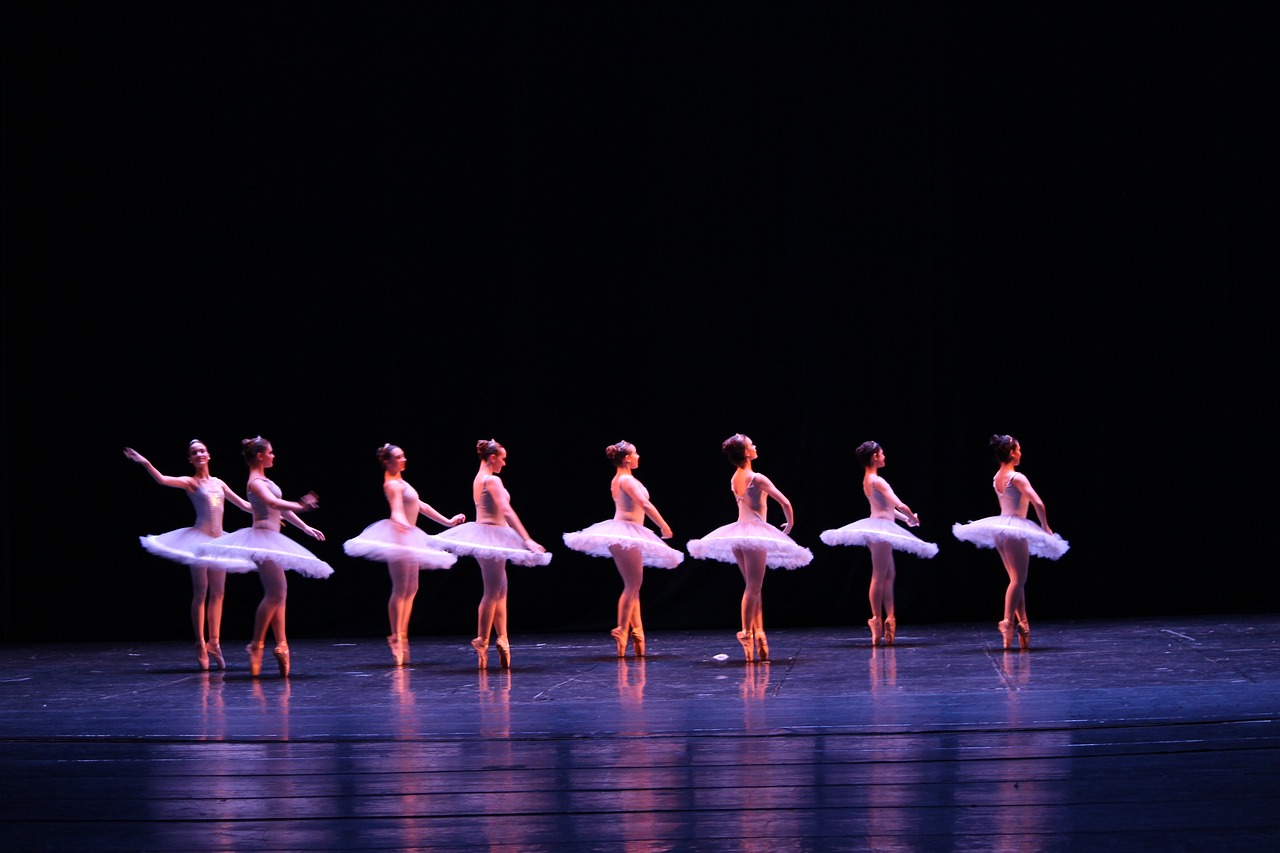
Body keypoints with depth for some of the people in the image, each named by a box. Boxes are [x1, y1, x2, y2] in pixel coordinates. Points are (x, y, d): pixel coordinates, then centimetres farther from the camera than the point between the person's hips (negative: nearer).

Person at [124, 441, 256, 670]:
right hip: (199, 539, -6)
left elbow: (244, 505, 22)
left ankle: (214, 642, 11)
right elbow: (162, 480, -19)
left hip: (217, 541, 6)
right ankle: (200, 645, -3)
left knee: (218, 593, 6)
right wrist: (145, 463, -32)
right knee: (200, 593, -6)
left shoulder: (218, 483, 15)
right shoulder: (191, 482, -2)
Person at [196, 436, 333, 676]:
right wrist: (300, 506, -33)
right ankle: (256, 645, -13)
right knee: (275, 593, -15)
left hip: (271, 540, 10)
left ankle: (281, 645, 9)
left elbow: (281, 510, 26)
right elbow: (273, 503, -29)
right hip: (262, 537, -10)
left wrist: (305, 527, 24)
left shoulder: (263, 481, 19)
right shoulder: (256, 482, -11)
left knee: (279, 593, 9)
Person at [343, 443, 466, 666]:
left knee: (411, 589, 9)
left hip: (410, 538, 10)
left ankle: (402, 635, 12)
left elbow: (420, 506, 26)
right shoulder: (392, 485, -12)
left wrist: (447, 522, 28)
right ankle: (395, 637, -9)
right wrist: (400, 522, -50)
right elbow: (397, 509, -28)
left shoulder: (401, 482, 19)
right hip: (398, 538, -10)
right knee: (400, 588, -11)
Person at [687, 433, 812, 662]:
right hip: (755, 533, -7)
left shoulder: (734, 479, 10)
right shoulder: (757, 478, -13)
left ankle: (758, 632, 7)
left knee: (753, 588, 11)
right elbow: (785, 503, -14)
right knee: (753, 588, -6)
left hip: (739, 532, 7)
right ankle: (746, 632, -12)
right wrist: (790, 524, 4)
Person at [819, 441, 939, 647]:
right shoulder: (877, 480, -14)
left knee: (889, 575, 13)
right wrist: (912, 518, 0)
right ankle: (877, 620, -7)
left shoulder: (868, 480, 15)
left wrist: (905, 519, 24)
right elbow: (899, 505, -18)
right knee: (879, 577, -8)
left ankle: (889, 619, 12)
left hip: (879, 528, 10)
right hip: (881, 528, -10)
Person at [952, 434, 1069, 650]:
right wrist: (1045, 526, -7)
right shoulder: (1017, 478, -13)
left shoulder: (997, 477, 12)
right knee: (1018, 579, -9)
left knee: (1017, 579, 12)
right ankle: (1008, 620, -20)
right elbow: (1037, 503, -21)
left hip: (1000, 527, 8)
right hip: (1014, 529, -8)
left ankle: (1022, 623, 9)